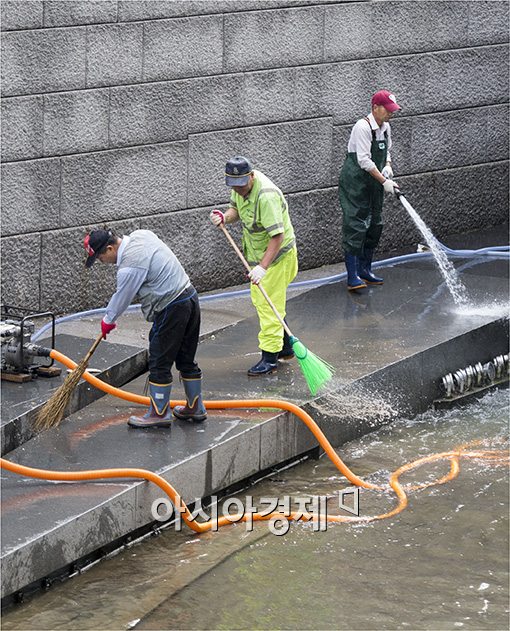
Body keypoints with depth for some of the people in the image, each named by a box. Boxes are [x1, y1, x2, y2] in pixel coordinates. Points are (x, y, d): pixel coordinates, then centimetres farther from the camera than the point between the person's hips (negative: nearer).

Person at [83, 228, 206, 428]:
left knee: (160, 363, 0)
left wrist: (108, 321, 11)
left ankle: (159, 413, 6)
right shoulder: (140, 234, 6)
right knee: (186, 359, 18)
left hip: (171, 309, -10)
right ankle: (195, 408, 27)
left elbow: (121, 298, -8)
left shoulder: (129, 266, -20)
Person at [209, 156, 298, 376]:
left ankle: (269, 358, -1)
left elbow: (278, 236, -34)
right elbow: (236, 209, 13)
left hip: (276, 254, -10)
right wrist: (225, 217, -10)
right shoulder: (240, 186, -6)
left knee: (268, 305, -8)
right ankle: (285, 348, 33)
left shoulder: (266, 196, -33)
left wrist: (263, 266, -39)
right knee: (259, 301, 19)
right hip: (258, 253, 10)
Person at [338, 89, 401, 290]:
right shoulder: (363, 127, -19)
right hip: (355, 182, -9)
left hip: (373, 183, 9)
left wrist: (387, 165, 0)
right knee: (355, 226, -12)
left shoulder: (385, 127, 8)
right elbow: (364, 160, -22)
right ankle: (352, 277, -13)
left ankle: (365, 270, 24)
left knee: (374, 225, 12)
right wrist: (384, 181, -23)